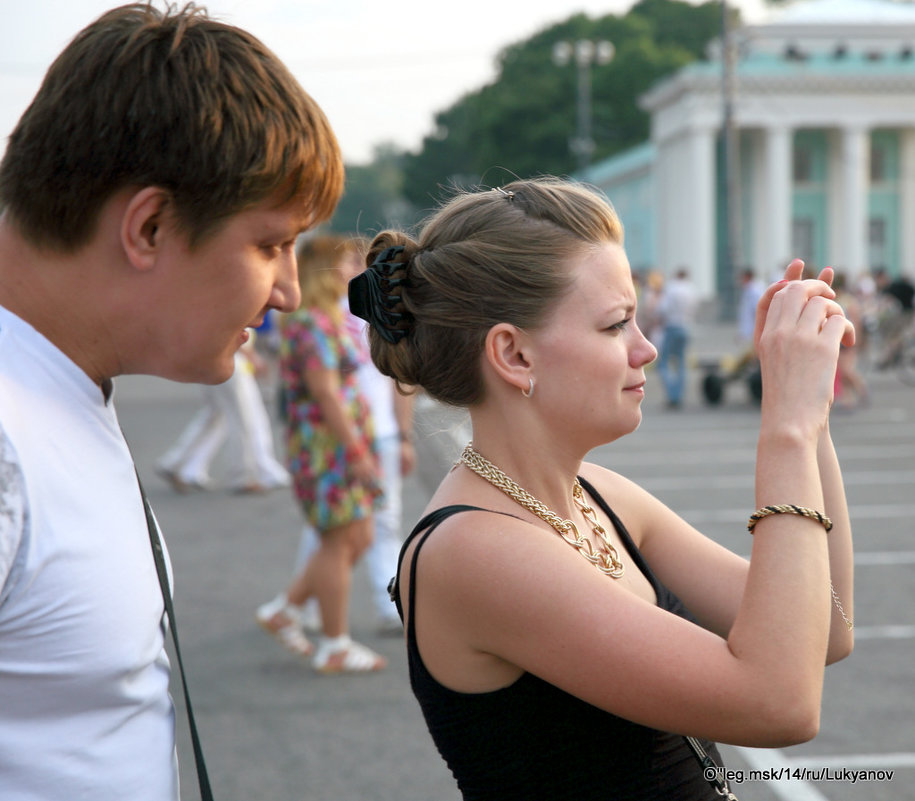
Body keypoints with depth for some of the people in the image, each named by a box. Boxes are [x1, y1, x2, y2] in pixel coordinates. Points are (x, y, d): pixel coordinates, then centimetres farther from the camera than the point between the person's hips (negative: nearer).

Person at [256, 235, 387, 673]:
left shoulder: (330, 320, 17)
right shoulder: (310, 325, -16)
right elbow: (326, 394, -21)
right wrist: (357, 452, -22)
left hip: (344, 443, 10)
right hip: (325, 444, -10)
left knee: (358, 538, 12)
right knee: (341, 541, -4)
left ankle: (283, 610, 20)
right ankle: (335, 646, 5)